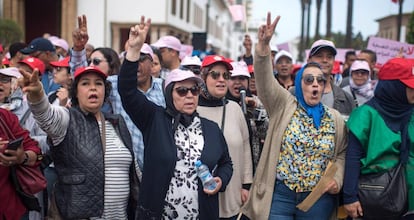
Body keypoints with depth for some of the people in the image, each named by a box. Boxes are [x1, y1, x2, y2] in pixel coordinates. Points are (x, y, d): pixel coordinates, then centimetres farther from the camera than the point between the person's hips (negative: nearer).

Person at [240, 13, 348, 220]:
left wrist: (337, 179, -5)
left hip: (319, 198, 2)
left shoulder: (335, 118, 8)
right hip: (279, 194, -2)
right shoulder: (284, 105, 0)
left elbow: (341, 154, 13)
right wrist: (263, 44, -29)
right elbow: (264, 78, -14)